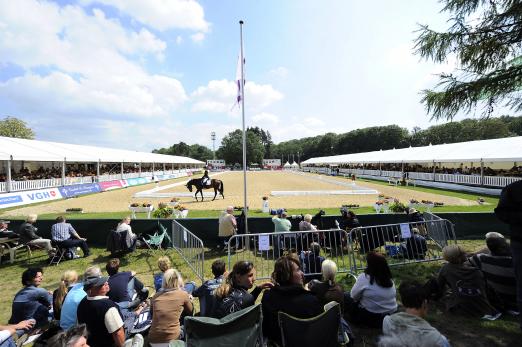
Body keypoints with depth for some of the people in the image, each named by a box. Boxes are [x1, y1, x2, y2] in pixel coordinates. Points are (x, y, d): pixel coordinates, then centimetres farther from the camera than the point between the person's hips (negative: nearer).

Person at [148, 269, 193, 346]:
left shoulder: (155, 296, 5)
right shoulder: (183, 294, -3)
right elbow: (190, 311, 14)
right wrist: (189, 300, 32)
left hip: (153, 341, 4)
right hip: (172, 340, -4)